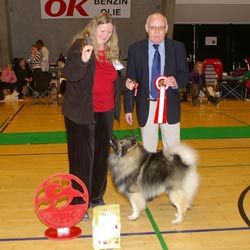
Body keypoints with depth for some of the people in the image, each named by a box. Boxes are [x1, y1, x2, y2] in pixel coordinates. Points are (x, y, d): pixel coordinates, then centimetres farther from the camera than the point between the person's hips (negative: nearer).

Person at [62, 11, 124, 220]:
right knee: (83, 157, 0)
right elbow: (69, 74, -17)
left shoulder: (111, 50, 12)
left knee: (102, 156, 12)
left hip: (105, 112, 6)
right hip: (82, 112, -6)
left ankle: (97, 198, 27)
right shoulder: (80, 45, -6)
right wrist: (83, 60, -34)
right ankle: (79, 203, 13)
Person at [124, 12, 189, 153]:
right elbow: (130, 80, 2)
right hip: (146, 106, 0)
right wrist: (128, 109, -1)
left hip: (170, 106, 0)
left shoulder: (178, 48, 0)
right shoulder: (135, 49, 0)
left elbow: (185, 74, 1)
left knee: (172, 149, 7)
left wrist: (176, 82, -24)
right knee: (148, 149, 12)